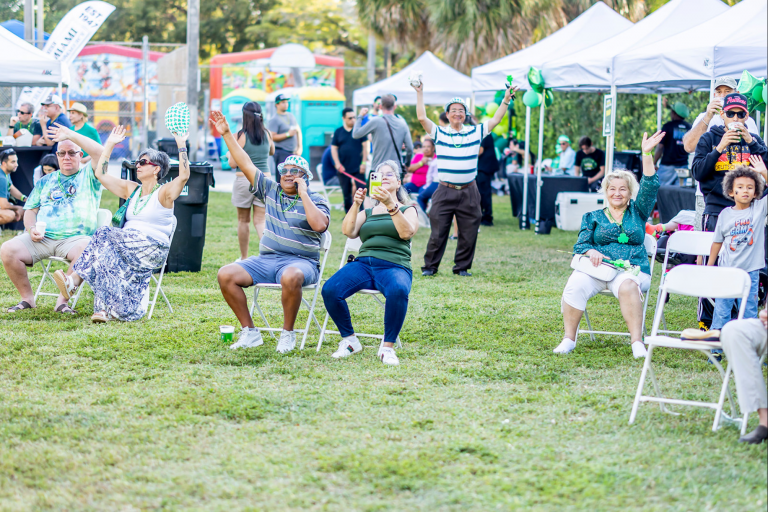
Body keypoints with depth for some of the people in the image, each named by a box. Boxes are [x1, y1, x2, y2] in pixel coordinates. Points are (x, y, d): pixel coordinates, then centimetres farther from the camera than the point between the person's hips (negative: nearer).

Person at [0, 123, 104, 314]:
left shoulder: (88, 176, 12)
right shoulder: (46, 181, 24)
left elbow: (100, 153, -7)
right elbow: (31, 210, 22)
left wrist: (70, 135, -7)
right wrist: (31, 228, -1)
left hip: (75, 238, -3)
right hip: (42, 237, 3)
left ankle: (62, 300, -23)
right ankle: (27, 298, -7)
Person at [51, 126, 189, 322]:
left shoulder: (164, 193, 0)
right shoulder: (131, 189, 19)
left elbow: (184, 175, -20)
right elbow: (100, 174, 20)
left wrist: (181, 145, -20)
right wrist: (110, 144, 18)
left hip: (153, 250, -6)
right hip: (129, 245, 6)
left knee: (104, 236, -27)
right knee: (108, 254, -29)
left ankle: (74, 281, -31)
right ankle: (104, 310, -39)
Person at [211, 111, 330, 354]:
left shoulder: (316, 200, 2)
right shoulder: (271, 191, 16)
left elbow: (319, 225, -20)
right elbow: (246, 164, 15)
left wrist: (303, 194, -12)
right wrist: (226, 134, 10)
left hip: (301, 262, -5)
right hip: (266, 259, 5)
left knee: (290, 276, -41)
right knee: (225, 275, -17)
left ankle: (288, 334, -21)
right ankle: (250, 332, -9)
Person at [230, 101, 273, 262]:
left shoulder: (241, 136, -10)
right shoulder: (267, 134, 2)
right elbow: (272, 152, 23)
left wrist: (229, 154, 13)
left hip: (244, 179, -3)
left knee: (243, 220, 12)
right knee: (260, 220, 4)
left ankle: (244, 258, 20)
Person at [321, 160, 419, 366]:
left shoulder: (407, 209, 17)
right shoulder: (367, 213, 26)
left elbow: (406, 233, -6)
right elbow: (348, 231, 6)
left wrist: (390, 205, -16)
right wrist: (356, 205, -7)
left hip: (394, 266, -3)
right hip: (364, 263, 3)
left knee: (398, 291, -40)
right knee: (330, 289, -26)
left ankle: (388, 347, -24)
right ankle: (349, 341, -7)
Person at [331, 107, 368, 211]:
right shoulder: (338, 132, 7)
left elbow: (365, 146, 1)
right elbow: (333, 148, 7)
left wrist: (364, 163, -7)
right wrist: (338, 164, -4)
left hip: (358, 168, -2)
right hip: (343, 168, 2)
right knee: (346, 193, 7)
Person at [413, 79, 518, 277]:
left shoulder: (475, 133, 8)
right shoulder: (439, 133, 4)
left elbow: (495, 120, 6)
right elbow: (422, 117, -5)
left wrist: (506, 100, -3)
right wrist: (420, 93, -9)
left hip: (468, 192, 2)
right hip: (445, 191, -1)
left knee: (468, 233, 4)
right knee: (438, 232, -1)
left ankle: (462, 267, 16)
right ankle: (430, 266, 10)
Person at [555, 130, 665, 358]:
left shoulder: (637, 212, 20)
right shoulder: (593, 217, 21)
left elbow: (650, 186, 7)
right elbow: (580, 245, 12)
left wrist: (647, 154, -3)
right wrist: (592, 252, -12)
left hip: (632, 269, -1)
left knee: (628, 286, -37)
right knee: (575, 286, -32)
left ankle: (637, 342, -40)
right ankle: (569, 339, -25)